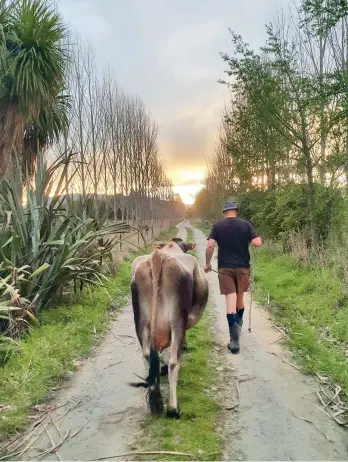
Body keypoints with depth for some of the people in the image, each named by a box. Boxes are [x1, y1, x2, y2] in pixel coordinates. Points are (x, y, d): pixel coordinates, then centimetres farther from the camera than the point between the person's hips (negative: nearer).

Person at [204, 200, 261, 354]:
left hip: (225, 266, -1)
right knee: (240, 297, 19)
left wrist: (207, 263, 2)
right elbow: (257, 243, -8)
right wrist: (258, 238, 15)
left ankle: (234, 338, -14)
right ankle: (238, 325, 40)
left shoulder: (217, 226, -1)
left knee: (230, 298, -4)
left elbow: (210, 245, -9)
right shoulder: (245, 224, -1)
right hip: (242, 266, 1)